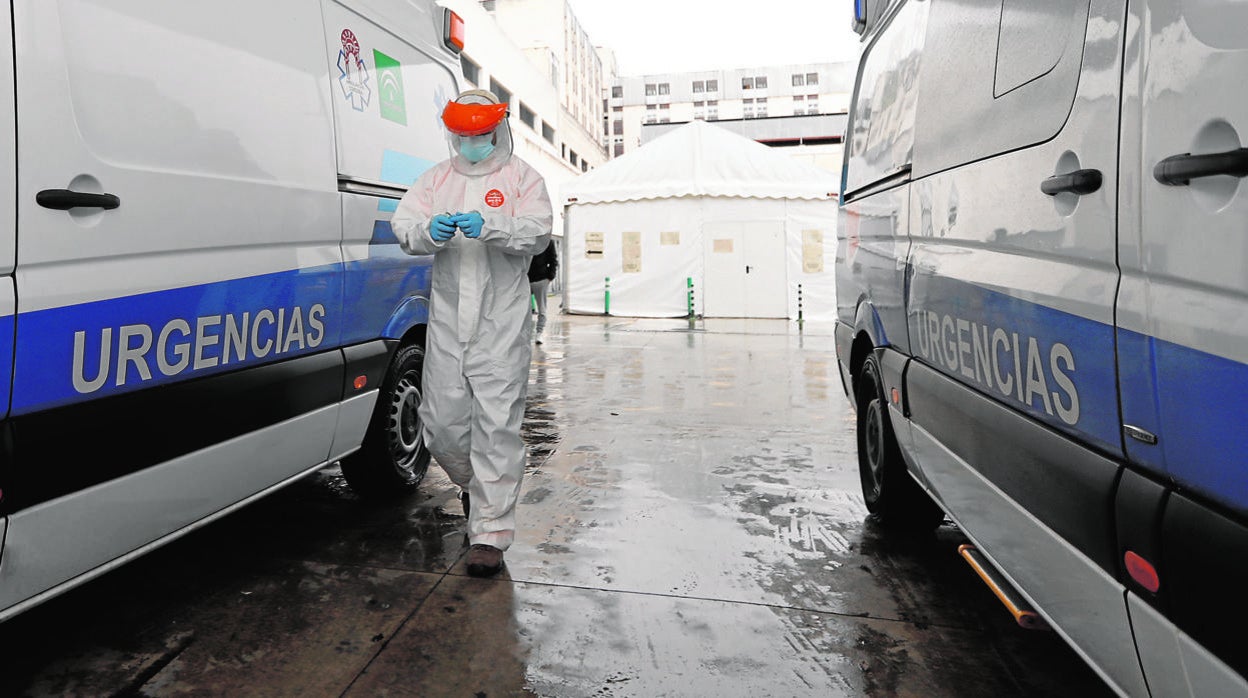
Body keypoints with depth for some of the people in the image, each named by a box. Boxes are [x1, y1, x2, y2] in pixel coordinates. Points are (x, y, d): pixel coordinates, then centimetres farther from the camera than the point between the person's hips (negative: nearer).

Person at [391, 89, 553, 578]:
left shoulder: (521, 178, 7)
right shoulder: (436, 178, 16)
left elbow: (538, 231, -9)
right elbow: (403, 223, 3)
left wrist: (490, 226, -27)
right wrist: (429, 231, -20)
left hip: (501, 324, -4)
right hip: (446, 322, 4)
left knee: (497, 425, -6)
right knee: (441, 423, 7)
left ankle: (490, 532, 1)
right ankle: (474, 485, 37)